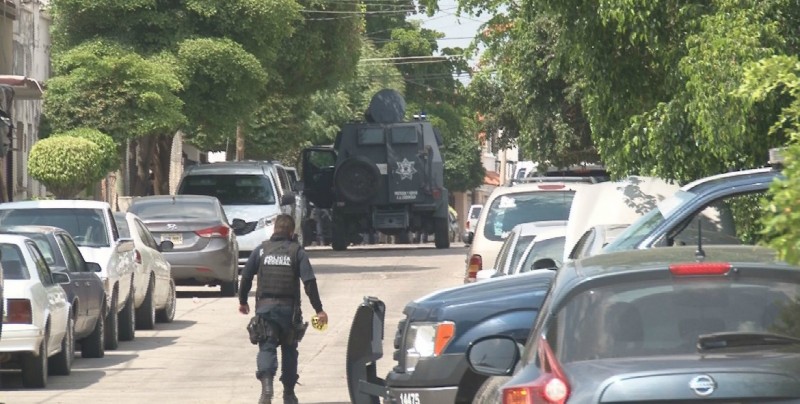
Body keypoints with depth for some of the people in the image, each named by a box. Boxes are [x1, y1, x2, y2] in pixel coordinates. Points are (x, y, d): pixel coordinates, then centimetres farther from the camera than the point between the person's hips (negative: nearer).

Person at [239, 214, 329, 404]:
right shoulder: (297, 251, -2)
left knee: (266, 346, -1)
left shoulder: (261, 250, 3)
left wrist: (242, 301, 19)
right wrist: (318, 309, -7)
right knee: (289, 349, 14)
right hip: (288, 307, 0)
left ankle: (266, 383, -27)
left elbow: (246, 276, 4)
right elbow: (309, 281, -9)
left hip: (265, 305, 0)